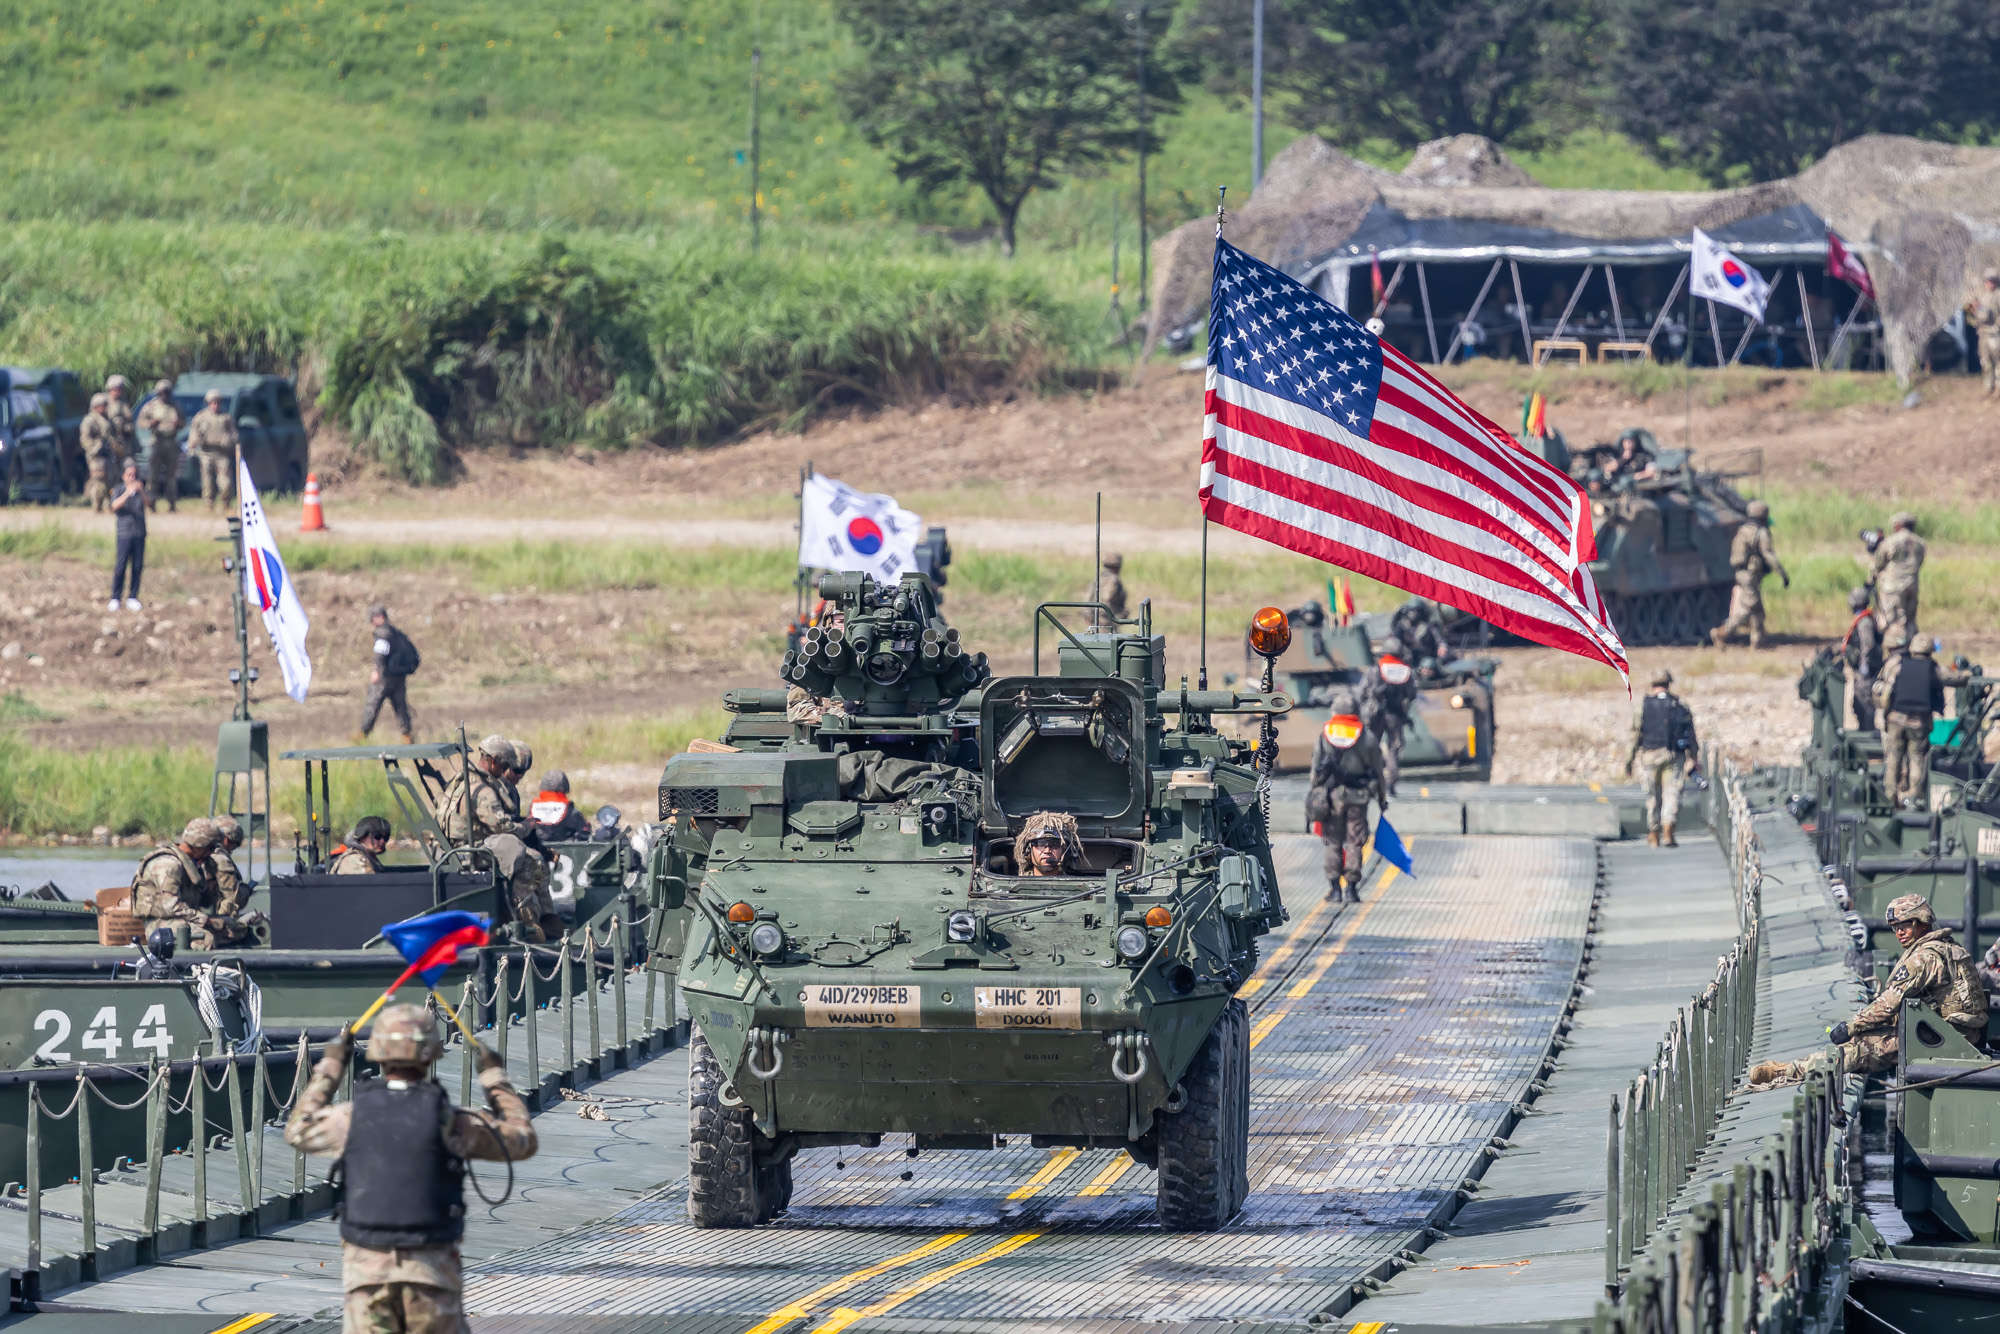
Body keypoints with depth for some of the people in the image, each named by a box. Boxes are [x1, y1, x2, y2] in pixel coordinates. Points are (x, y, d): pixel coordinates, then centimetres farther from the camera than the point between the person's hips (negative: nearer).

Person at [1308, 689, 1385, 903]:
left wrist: (1314, 797, 11)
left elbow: (1315, 771, 2)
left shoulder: (1324, 736, -1)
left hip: (1331, 797, 0)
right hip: (1357, 797, 0)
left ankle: (1333, 886, 5)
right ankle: (1351, 886, 2)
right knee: (1354, 843, 4)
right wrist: (1382, 797, 17)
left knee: (1333, 843, 8)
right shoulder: (1367, 737, -1)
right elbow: (1377, 771, 5)